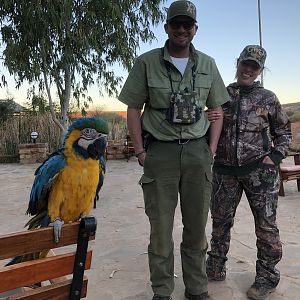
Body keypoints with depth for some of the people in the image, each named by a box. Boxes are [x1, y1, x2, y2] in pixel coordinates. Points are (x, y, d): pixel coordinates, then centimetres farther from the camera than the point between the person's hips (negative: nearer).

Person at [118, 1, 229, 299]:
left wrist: (211, 150, 4)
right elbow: (133, 108, 2)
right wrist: (140, 151, -5)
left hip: (197, 152, 3)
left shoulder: (207, 65, 9)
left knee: (197, 226, 10)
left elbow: (217, 110, 13)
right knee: (160, 227, 5)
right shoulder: (146, 62, 1)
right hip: (159, 152, -2)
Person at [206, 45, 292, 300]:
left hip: (259, 170, -2)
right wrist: (207, 121, -11)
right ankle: (215, 269, 31)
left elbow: (284, 132, 10)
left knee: (266, 225, 5)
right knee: (220, 220, 13)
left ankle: (267, 277, 24)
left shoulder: (267, 98, 2)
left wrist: (275, 156, -4)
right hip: (225, 169, 2)